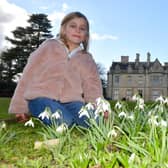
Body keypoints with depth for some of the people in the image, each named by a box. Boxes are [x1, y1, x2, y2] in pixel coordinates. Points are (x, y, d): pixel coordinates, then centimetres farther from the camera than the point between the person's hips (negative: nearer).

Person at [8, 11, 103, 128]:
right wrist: (20, 107, 4)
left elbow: (93, 87, 8)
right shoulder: (49, 46, 8)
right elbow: (29, 74, 7)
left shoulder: (87, 59, 17)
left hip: (70, 101, 3)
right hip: (42, 97, -2)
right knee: (63, 121, -31)